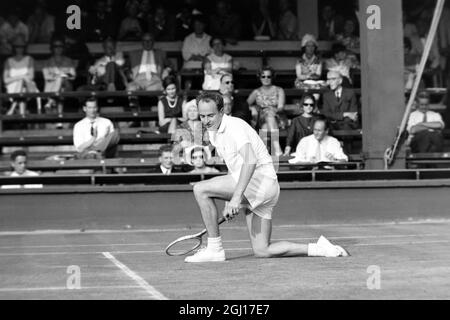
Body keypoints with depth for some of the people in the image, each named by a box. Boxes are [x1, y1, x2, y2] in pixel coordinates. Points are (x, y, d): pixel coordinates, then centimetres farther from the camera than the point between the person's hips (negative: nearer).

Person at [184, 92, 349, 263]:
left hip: (261, 179, -10)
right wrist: (229, 203, 24)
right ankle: (321, 249, 13)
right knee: (262, 251, 6)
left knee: (200, 189, -19)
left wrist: (236, 196, -38)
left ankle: (214, 248, -14)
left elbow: (250, 160, -29)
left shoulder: (235, 126, -13)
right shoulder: (214, 133, 16)